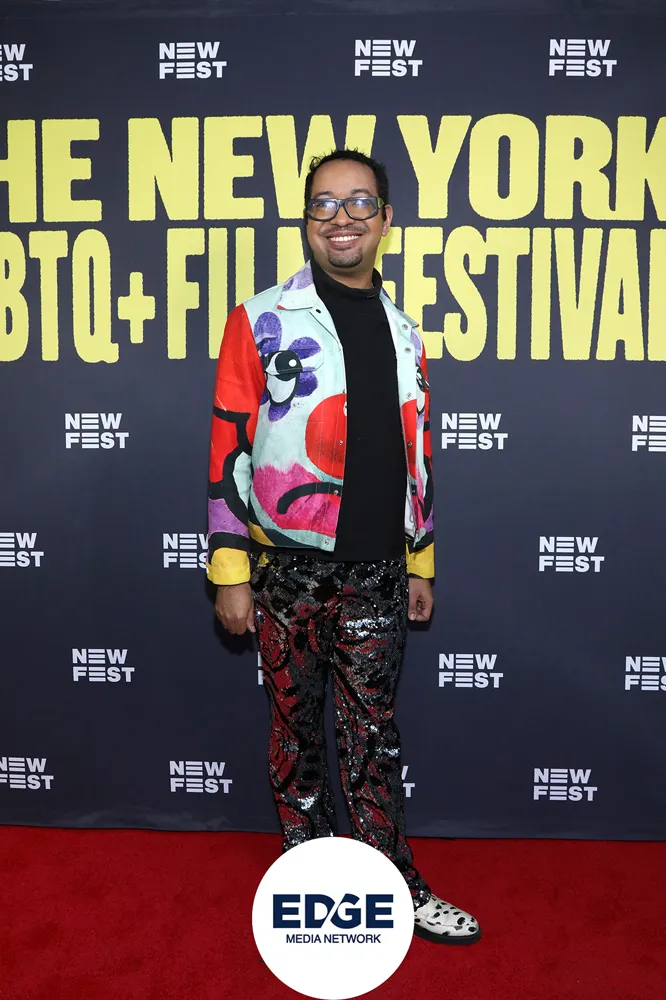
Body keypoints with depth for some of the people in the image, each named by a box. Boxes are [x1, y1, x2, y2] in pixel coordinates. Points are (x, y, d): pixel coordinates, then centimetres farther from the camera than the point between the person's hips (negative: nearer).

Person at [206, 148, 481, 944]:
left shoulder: (403, 330, 11)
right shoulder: (262, 320, -4)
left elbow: (414, 454, 14)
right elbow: (230, 448, -6)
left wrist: (420, 564, 14)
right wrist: (230, 574, -9)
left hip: (377, 573, 3)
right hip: (290, 570, -3)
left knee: (373, 735, 11)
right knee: (296, 729, 10)